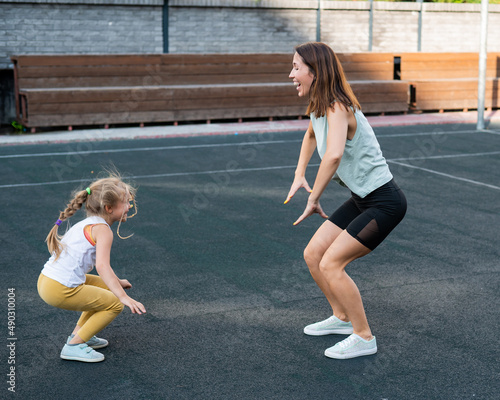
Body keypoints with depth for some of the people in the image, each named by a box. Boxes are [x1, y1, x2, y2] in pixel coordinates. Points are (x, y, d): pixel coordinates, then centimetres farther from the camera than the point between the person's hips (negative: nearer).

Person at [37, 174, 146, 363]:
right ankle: (74, 345, 0)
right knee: (115, 304, -2)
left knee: (106, 286, 25)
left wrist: (117, 282, 37)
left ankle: (79, 332, 27)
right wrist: (124, 297, -30)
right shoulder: (103, 230, -14)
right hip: (60, 291, -10)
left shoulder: (87, 224, 17)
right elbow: (102, 266, -27)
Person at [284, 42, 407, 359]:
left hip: (384, 202, -9)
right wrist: (299, 175, 18)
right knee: (313, 255, 10)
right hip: (361, 200, 9)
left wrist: (313, 199, -29)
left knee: (330, 264, -13)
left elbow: (333, 155, -43)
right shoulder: (318, 107, 5)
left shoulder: (338, 108, -23)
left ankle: (364, 338, 4)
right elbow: (311, 135, 30)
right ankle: (342, 318, 29)